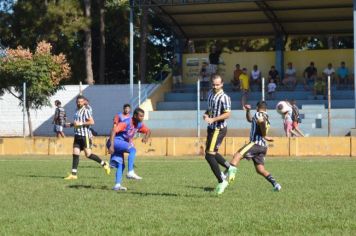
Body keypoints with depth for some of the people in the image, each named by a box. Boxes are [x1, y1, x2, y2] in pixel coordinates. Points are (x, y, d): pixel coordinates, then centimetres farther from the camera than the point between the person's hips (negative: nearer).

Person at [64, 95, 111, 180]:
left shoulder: (85, 111, -9)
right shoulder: (77, 111, 17)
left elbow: (92, 122, -18)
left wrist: (80, 123, -19)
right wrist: (71, 124, 15)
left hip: (85, 135, -8)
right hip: (77, 135, 8)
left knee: (88, 154, -9)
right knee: (75, 154, 2)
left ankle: (104, 164, 9)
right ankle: (74, 174, 2)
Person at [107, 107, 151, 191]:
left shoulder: (139, 125, 3)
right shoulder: (126, 122, -21)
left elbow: (148, 131, 17)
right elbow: (113, 131, -26)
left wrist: (146, 137, -8)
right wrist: (111, 145, -33)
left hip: (122, 143, 9)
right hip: (116, 141, -9)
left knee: (121, 165, 5)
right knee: (132, 150, -26)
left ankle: (117, 185, 5)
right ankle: (130, 172, -27)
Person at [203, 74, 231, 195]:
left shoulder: (224, 97, -17)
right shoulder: (210, 93, 10)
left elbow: (227, 114, -25)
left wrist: (212, 119, -32)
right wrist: (206, 114, 4)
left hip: (218, 129, -9)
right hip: (212, 128, 9)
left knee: (209, 155, -11)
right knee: (212, 153, 20)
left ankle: (221, 181, -4)